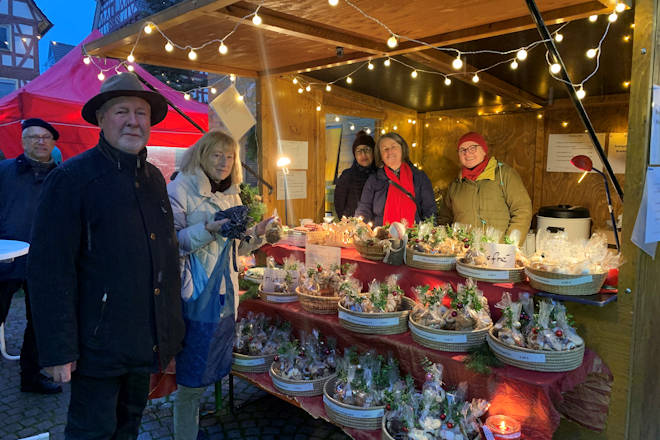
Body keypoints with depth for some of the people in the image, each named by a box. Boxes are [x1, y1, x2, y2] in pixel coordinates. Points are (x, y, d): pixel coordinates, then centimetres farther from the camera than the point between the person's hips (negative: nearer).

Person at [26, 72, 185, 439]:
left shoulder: (155, 179, 8)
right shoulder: (72, 177, -13)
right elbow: (49, 268, -15)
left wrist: (172, 331, 14)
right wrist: (58, 349, -16)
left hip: (149, 340, 6)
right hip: (99, 345, -6)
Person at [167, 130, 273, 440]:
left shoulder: (232, 195, 14)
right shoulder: (181, 188, -8)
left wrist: (256, 234, 0)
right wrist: (208, 229, -27)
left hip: (225, 293, 7)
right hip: (196, 295, -7)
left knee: (213, 368, 17)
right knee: (192, 377, 2)